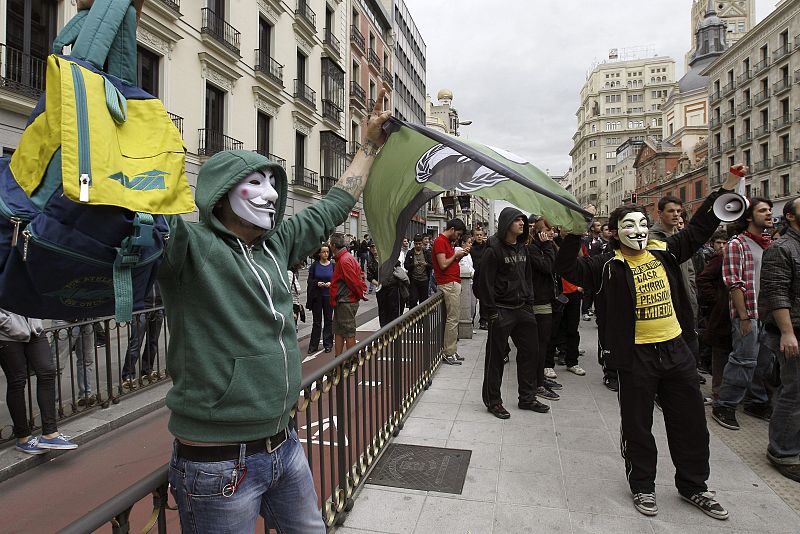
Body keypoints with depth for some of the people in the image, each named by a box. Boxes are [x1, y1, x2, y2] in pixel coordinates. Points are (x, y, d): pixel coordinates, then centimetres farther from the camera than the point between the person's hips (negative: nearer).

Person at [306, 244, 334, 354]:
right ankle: (313, 345, 14)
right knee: (316, 321, 6)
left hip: (329, 296, 0)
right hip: (317, 296, 0)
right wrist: (317, 283, -17)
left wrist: (331, 283, -15)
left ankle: (328, 344, 17)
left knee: (328, 320, 7)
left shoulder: (333, 265, 0)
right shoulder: (314, 265, 0)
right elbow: (310, 280, 1)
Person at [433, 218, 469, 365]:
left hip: (454, 283, 10)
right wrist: (456, 255, -8)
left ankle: (452, 351, 18)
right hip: (448, 284, -10)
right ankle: (449, 353, -1)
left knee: (453, 319, 12)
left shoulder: (448, 242, 19)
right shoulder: (440, 241, -12)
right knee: (452, 319, -7)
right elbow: (443, 265, -20)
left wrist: (460, 255, 4)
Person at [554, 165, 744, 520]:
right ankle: (642, 486, 29)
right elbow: (567, 267, -18)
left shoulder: (665, 252, 5)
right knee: (637, 426, 9)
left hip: (676, 348, 5)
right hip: (635, 355, -5)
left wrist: (726, 188, 14)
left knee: (691, 423, 16)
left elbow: (699, 229, 17)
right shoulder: (607, 266, -8)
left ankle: (693, 486, 36)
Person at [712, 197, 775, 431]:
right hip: (748, 314, -7)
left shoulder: (770, 245, 14)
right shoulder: (737, 244, -9)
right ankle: (723, 407, 6)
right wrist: (744, 316, -17)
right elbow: (734, 284, -14)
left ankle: (756, 402, 30)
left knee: (764, 361, 14)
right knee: (744, 361, -5)